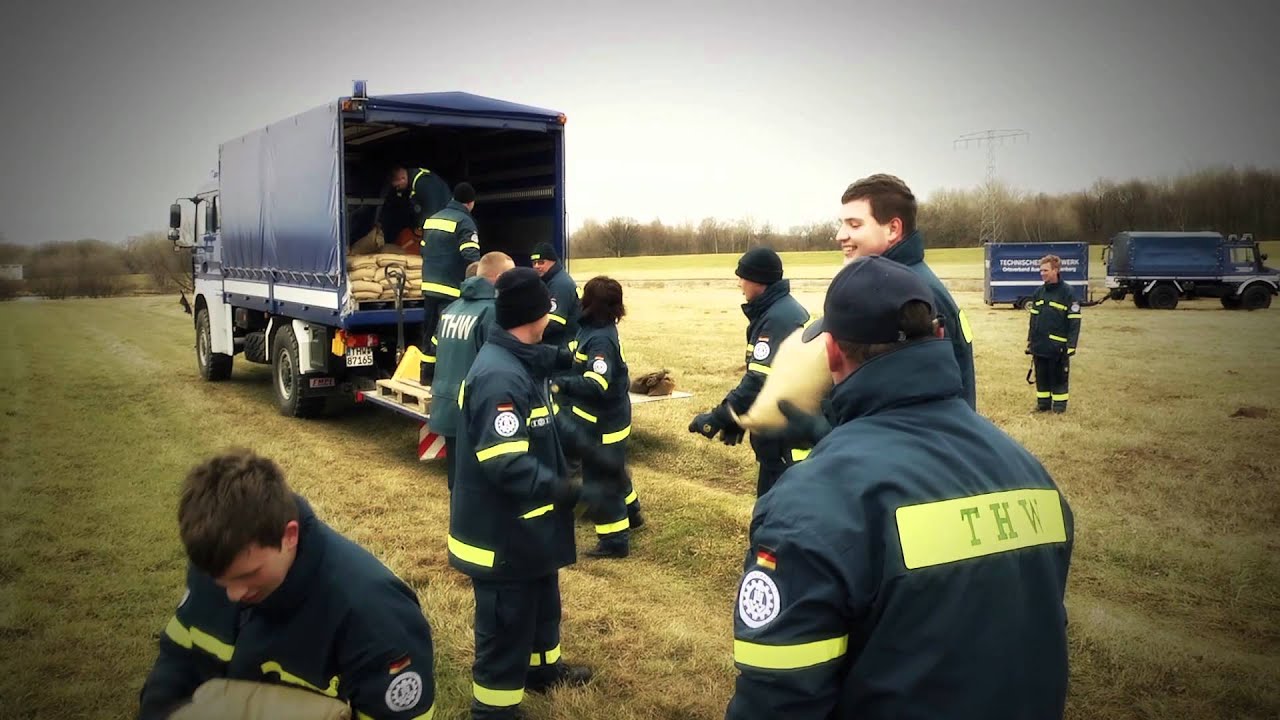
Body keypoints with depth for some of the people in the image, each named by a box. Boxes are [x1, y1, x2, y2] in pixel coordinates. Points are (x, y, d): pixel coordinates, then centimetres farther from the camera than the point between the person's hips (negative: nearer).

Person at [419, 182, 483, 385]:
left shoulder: (432, 219, 16)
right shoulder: (464, 222, -10)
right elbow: (471, 256, -22)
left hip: (429, 286, 8)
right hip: (451, 288, -8)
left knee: (430, 329, 15)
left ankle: (427, 374, 22)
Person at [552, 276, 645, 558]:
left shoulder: (600, 340, -27)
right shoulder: (598, 329, 2)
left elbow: (596, 385, -38)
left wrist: (561, 384, -48)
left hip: (603, 422, -10)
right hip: (607, 417, 10)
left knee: (600, 480, 1)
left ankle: (615, 540, 12)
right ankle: (631, 514, 47)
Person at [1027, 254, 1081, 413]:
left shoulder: (1067, 292, -9)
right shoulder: (1038, 292, 9)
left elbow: (1074, 321, -10)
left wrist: (1071, 345, -14)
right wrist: (1030, 342, 13)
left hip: (1058, 345, -5)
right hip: (1039, 344, 5)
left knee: (1059, 376, 4)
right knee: (1041, 375, 11)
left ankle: (1059, 403, 14)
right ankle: (1043, 402, 22)